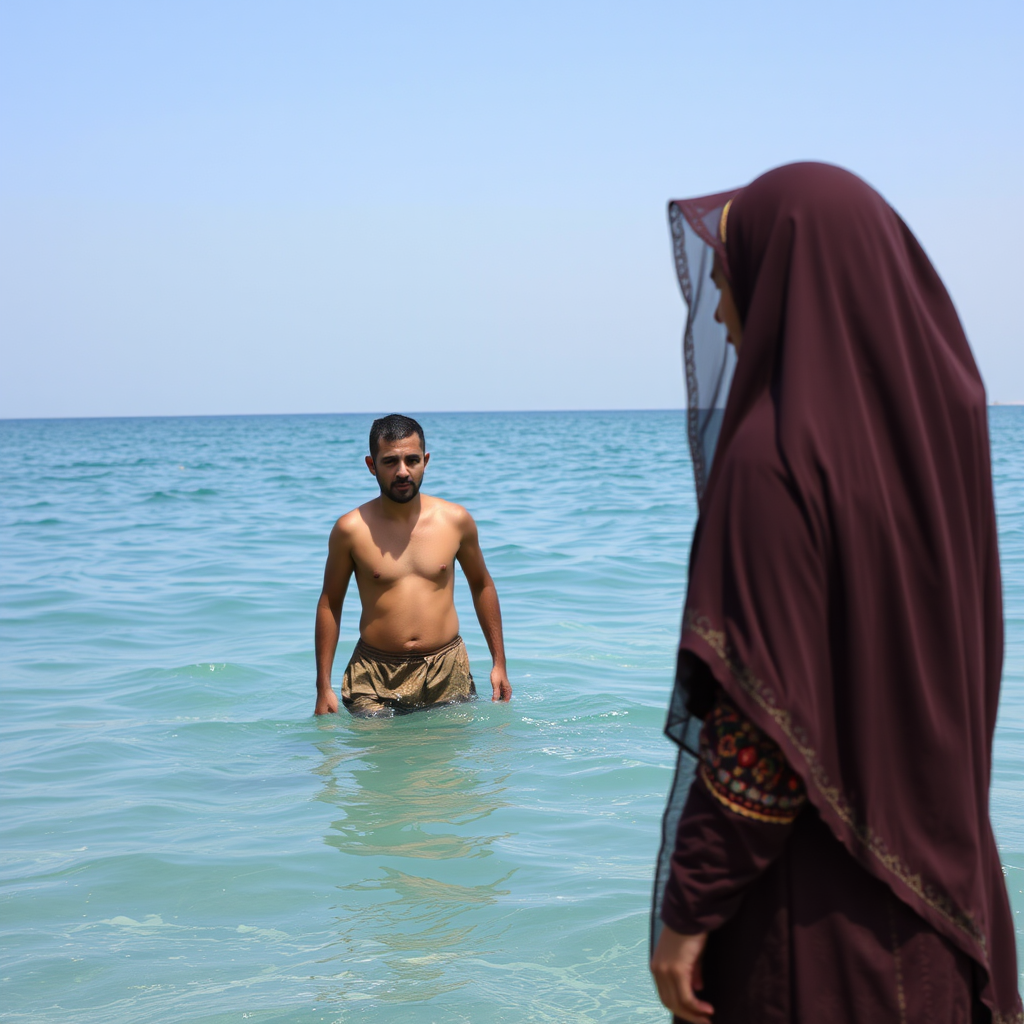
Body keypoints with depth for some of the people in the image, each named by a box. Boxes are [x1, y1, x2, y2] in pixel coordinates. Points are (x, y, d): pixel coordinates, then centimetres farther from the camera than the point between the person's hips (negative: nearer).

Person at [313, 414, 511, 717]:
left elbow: (482, 586, 15)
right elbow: (329, 604, 4)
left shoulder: (456, 520, 1)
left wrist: (499, 663, 14)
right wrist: (324, 687, 2)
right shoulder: (351, 529, -5)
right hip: (374, 679, -1)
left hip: (447, 672, 2)